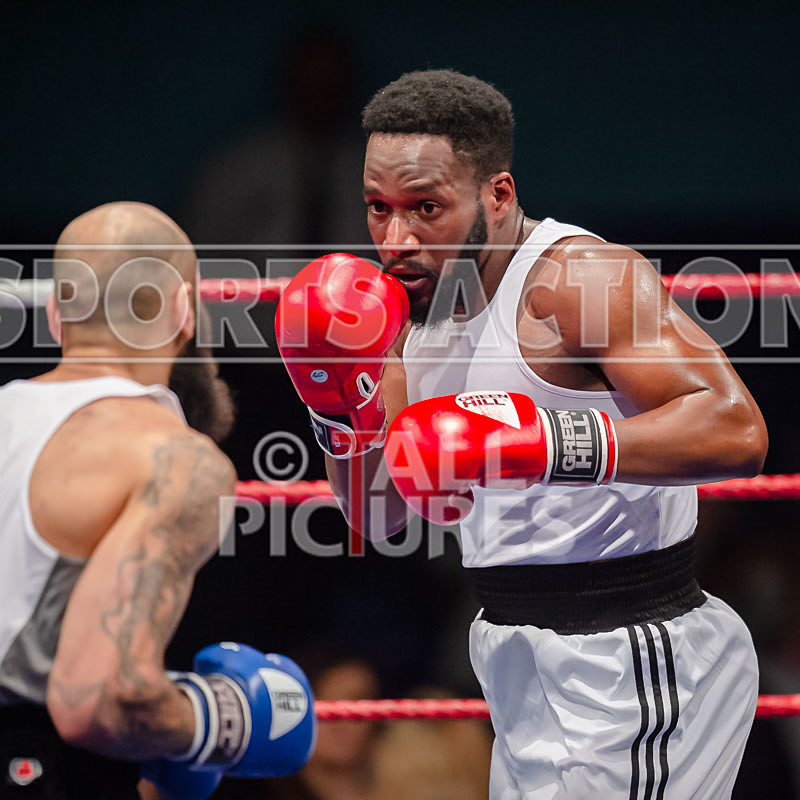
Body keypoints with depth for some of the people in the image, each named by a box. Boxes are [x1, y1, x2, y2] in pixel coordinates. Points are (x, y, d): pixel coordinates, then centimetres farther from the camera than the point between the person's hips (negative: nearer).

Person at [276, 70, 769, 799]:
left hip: (628, 666, -9)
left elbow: (737, 430, -28)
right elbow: (378, 516, 15)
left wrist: (543, 441, -35)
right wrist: (341, 415, -5)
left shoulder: (578, 276, -17)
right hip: (524, 665, 9)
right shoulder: (418, 308, 10)